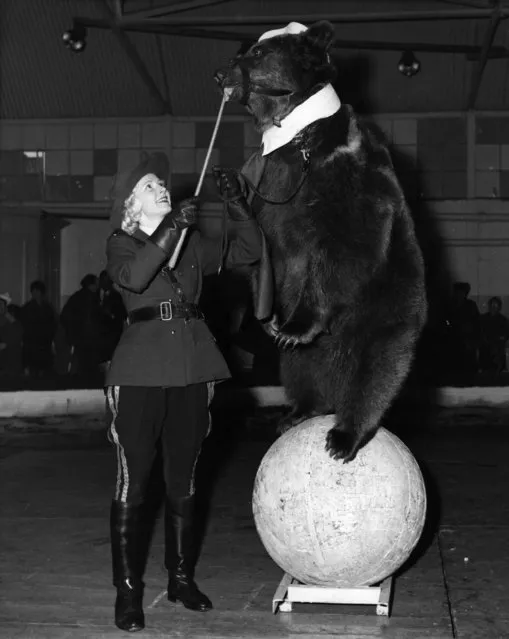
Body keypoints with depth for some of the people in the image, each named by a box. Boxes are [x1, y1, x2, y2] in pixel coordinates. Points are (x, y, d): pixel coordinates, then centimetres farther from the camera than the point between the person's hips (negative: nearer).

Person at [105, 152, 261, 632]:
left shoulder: (192, 243, 17)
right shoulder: (121, 244, 6)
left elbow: (247, 251, 12)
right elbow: (133, 277, -15)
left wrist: (235, 204, 1)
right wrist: (171, 228, -20)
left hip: (192, 368, 4)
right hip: (140, 371, -4)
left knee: (182, 481, 10)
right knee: (132, 482, -4)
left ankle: (181, 577, 22)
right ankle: (128, 590, 5)